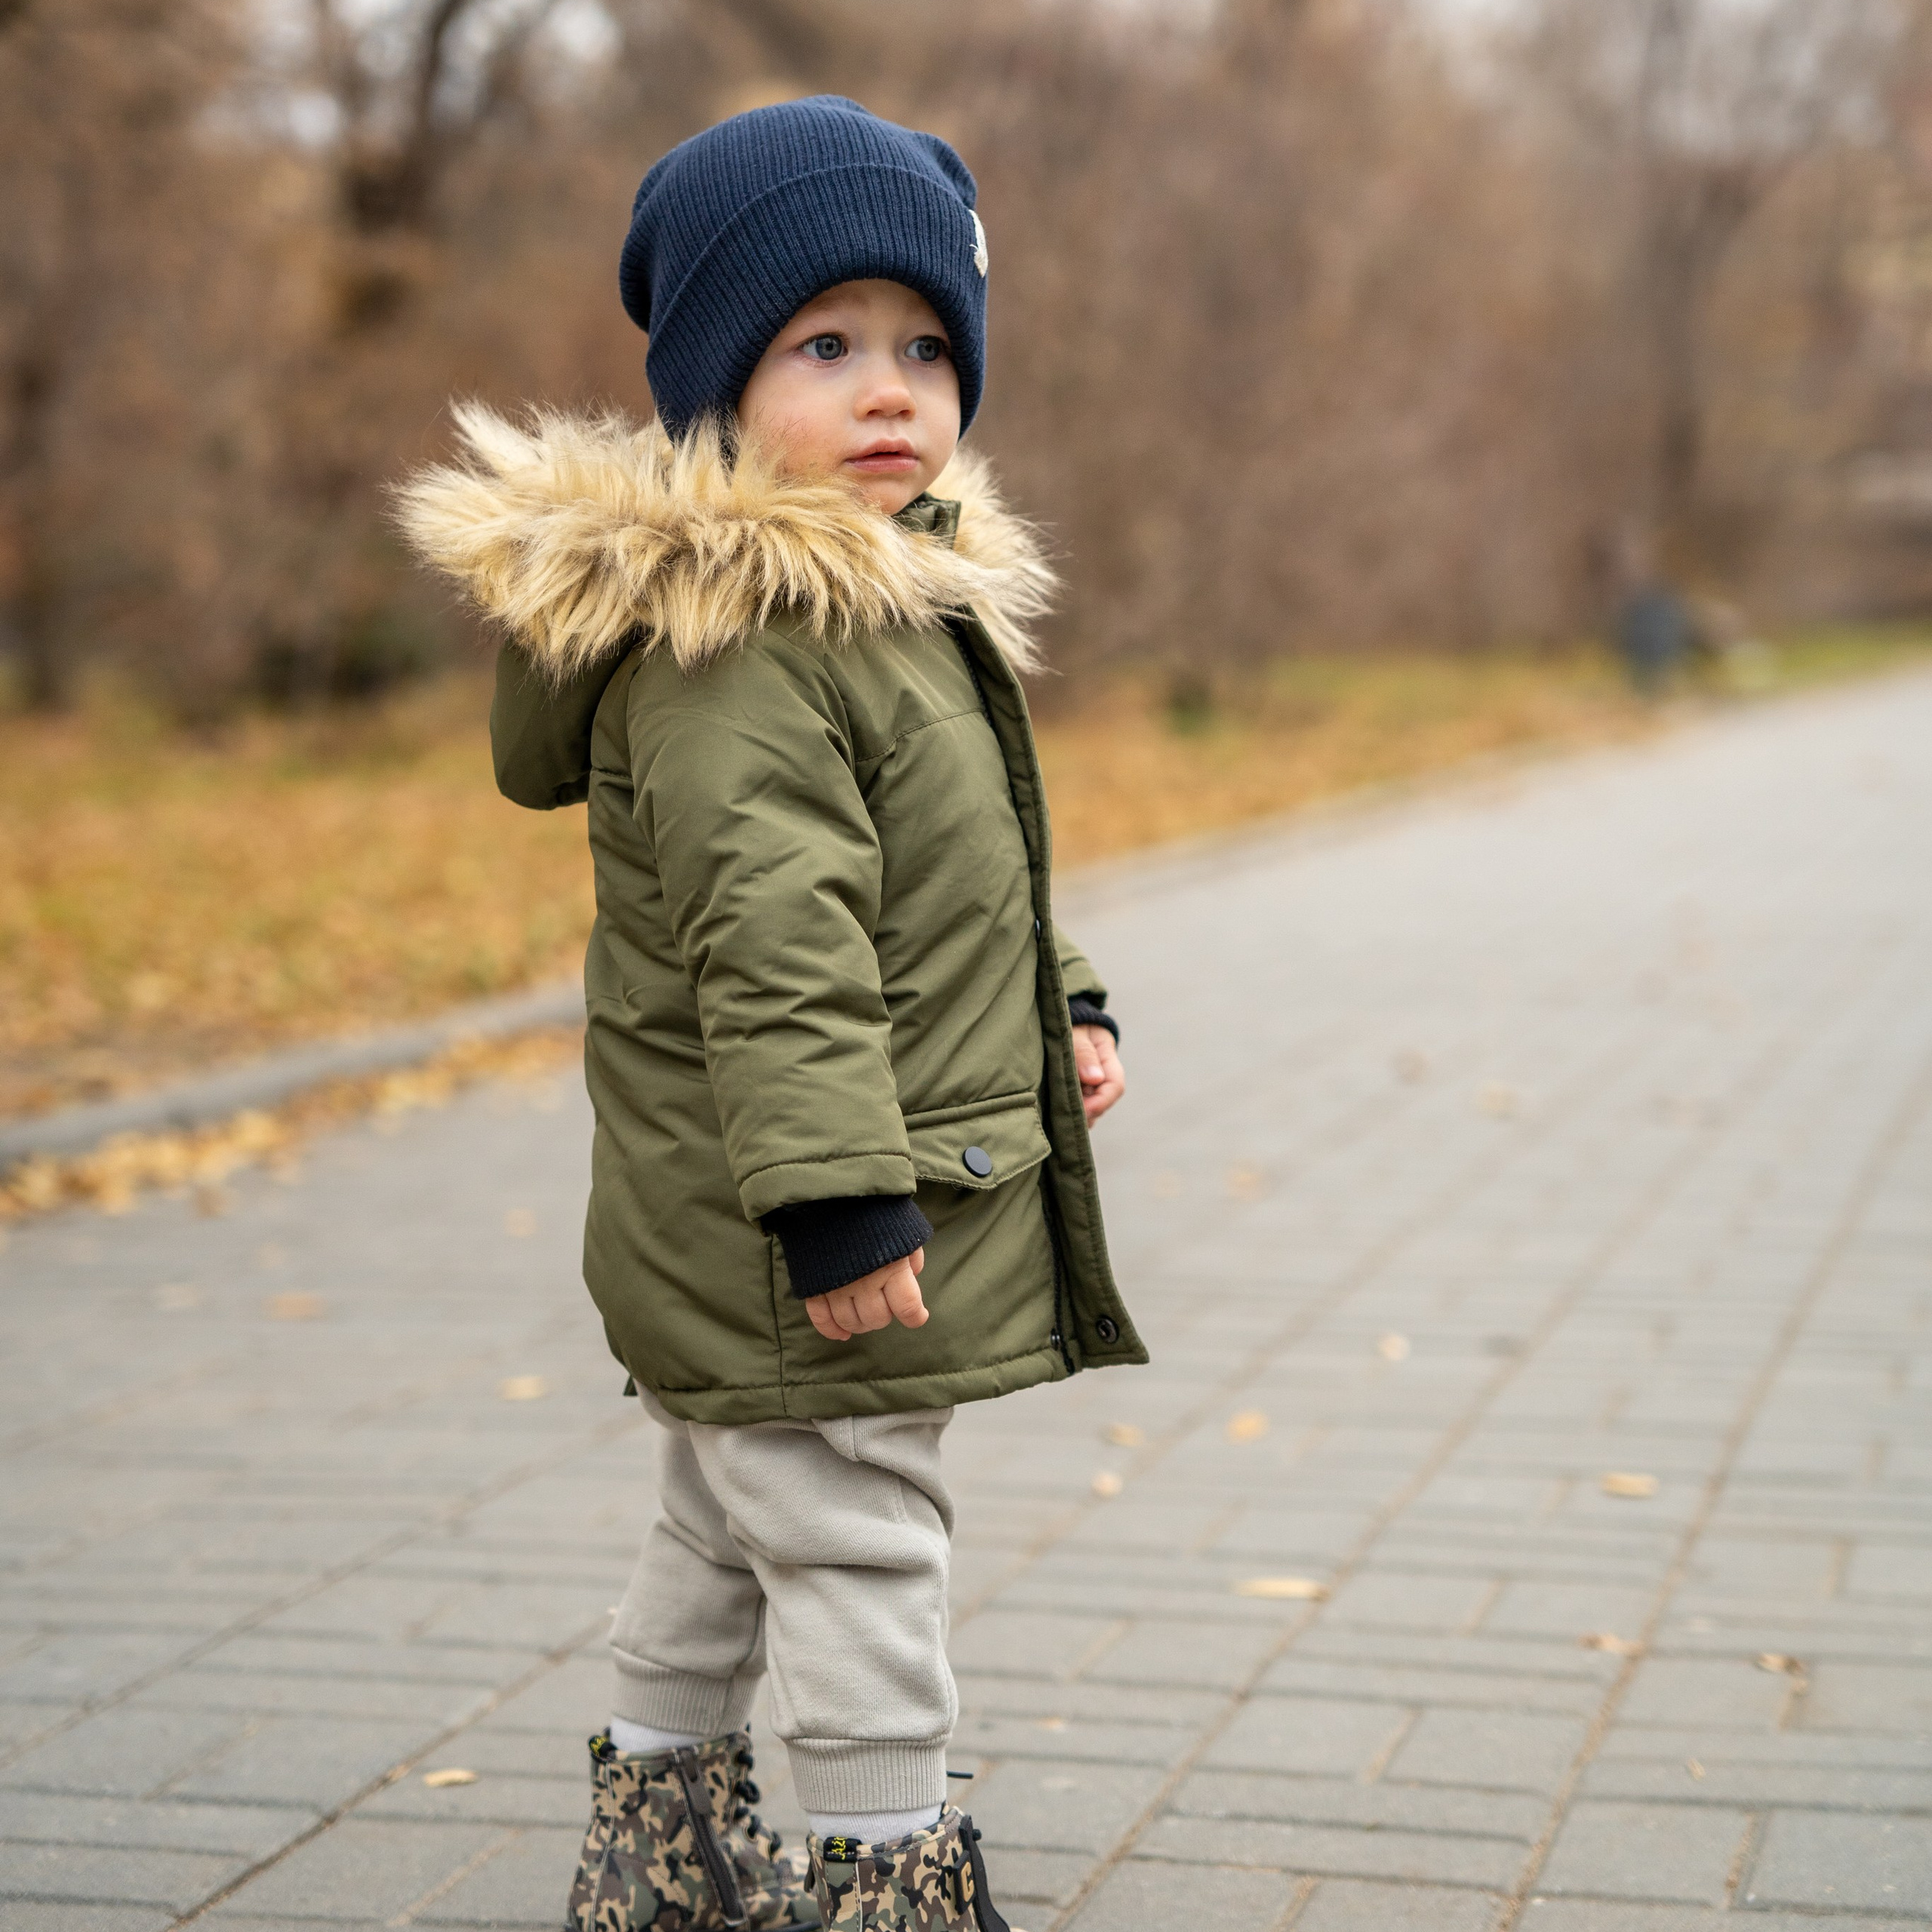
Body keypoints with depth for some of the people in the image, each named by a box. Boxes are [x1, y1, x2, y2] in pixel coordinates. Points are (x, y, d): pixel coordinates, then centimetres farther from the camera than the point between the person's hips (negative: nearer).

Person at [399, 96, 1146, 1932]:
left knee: (725, 1525, 21)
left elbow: (971, 868, 26)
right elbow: (769, 942, -27)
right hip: (801, 1228, -11)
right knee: (854, 1544, 0)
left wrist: (1054, 1005, 25)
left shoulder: (912, 593, 13)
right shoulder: (727, 645, -21)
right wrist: (835, 1192, -29)